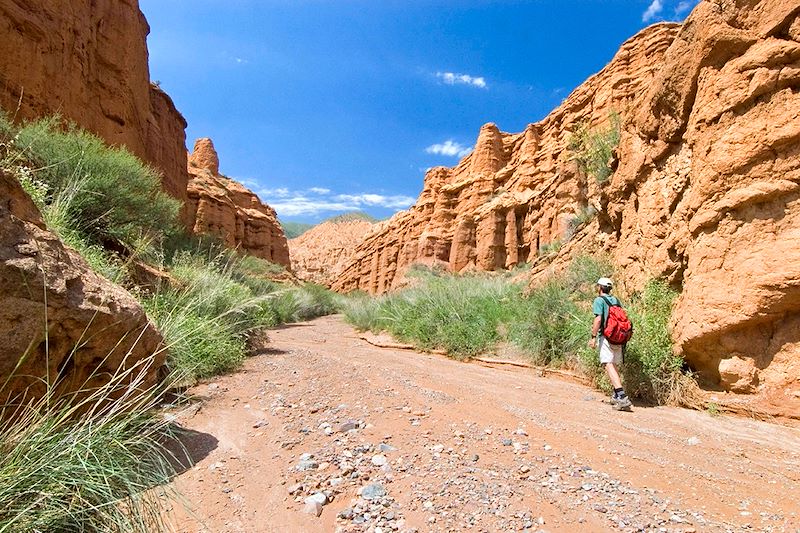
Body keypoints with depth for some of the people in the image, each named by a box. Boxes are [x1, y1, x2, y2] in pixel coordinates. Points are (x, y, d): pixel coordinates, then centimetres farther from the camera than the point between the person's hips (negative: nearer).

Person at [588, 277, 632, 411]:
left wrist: (593, 337, -15)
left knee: (609, 365, -13)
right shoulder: (616, 300, 16)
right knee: (614, 366, 18)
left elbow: (598, 319, -16)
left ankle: (622, 396, -25)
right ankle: (617, 395, 25)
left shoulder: (599, 300, -5)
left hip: (605, 336, -7)